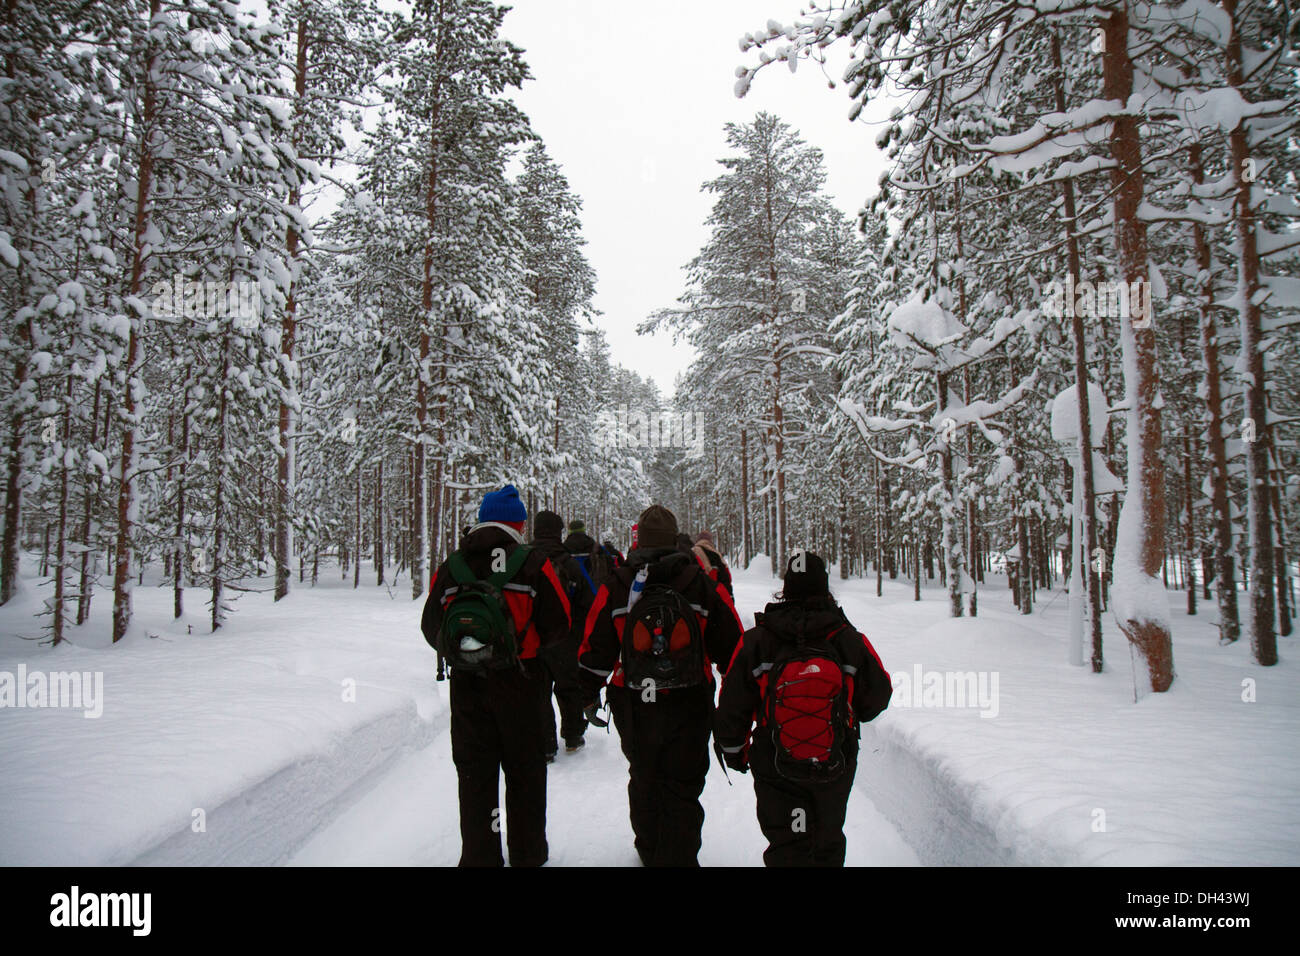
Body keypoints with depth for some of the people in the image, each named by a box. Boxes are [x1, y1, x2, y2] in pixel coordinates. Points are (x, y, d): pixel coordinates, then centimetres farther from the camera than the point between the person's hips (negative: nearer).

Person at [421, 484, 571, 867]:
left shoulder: (450, 567, 0)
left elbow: (431, 627, 5)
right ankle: (527, 853, 22)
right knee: (525, 772, 12)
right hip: (519, 681, -2)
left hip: (466, 684, 3)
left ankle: (479, 855, 22)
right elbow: (558, 624, -8)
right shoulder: (532, 563, -9)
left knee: (475, 775, 13)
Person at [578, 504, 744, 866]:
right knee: (683, 788, 8)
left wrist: (590, 694, 13)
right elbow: (732, 647, 1)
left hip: (633, 707, 2)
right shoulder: (704, 586, -6)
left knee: (643, 779, 21)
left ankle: (650, 850, 38)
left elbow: (595, 650, -1)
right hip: (690, 707, -1)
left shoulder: (615, 588, -6)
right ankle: (678, 856, 8)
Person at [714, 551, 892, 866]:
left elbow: (731, 708, -7)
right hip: (837, 768, 2)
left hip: (775, 769, -1)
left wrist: (734, 752, 11)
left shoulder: (754, 642, -13)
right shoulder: (851, 640, -12)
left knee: (786, 849, 7)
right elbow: (877, 696, 2)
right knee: (828, 844, 24)